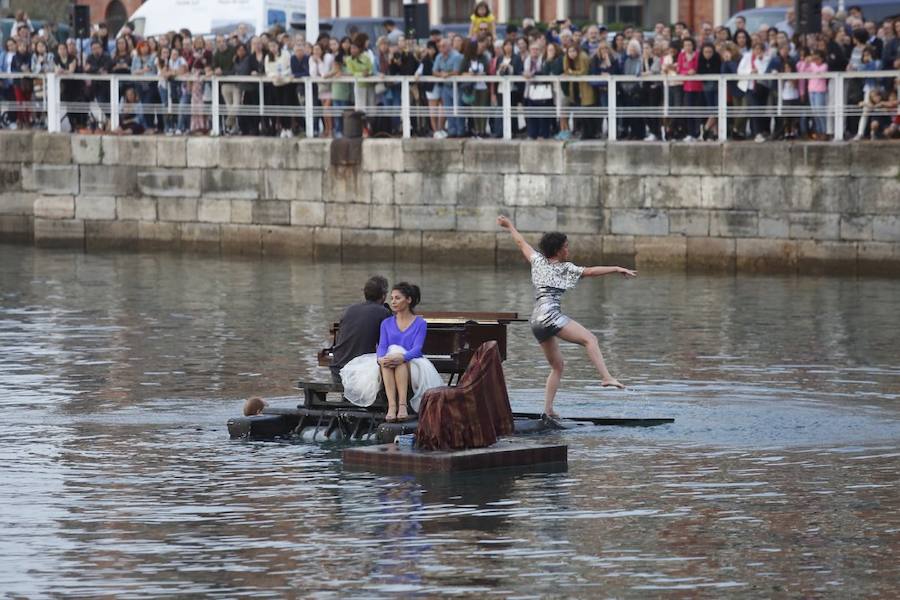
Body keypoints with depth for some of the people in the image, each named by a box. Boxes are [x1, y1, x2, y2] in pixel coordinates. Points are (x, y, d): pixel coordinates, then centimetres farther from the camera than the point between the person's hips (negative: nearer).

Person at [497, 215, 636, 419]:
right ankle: (606, 377, -35)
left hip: (536, 322, 7)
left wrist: (509, 226, 44)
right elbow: (591, 271, -6)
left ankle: (548, 408, 5)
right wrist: (617, 269, -7)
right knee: (589, 339, -14)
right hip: (550, 315, -7)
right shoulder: (565, 268, 1)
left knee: (557, 365, 13)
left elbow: (521, 242, 29)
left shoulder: (538, 261, 16)